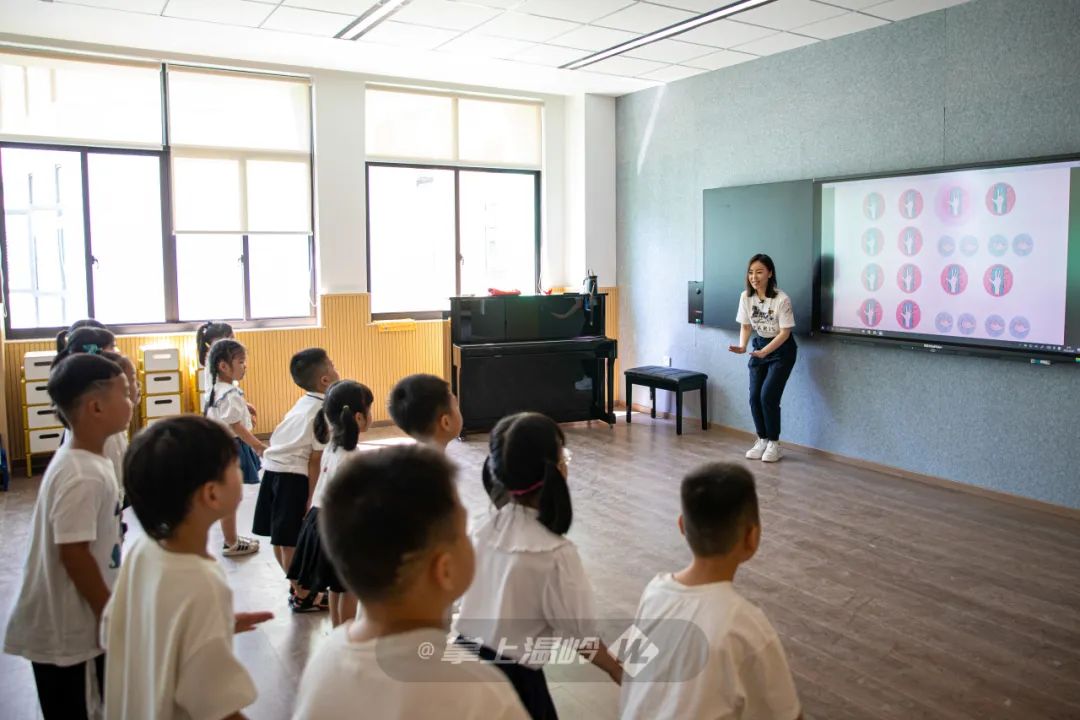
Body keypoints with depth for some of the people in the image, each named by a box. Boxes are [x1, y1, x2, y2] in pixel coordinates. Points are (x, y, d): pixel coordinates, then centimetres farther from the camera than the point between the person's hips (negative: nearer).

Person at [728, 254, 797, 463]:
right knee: (754, 397, 0)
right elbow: (746, 326, 1)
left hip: (782, 349, -5)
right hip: (759, 346, 5)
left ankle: (774, 443, 5)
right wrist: (741, 346, -18)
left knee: (768, 396, -12)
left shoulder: (781, 299, -23)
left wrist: (765, 351, -31)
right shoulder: (745, 297, -9)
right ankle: (762, 441, 17)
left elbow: (785, 332, -19)